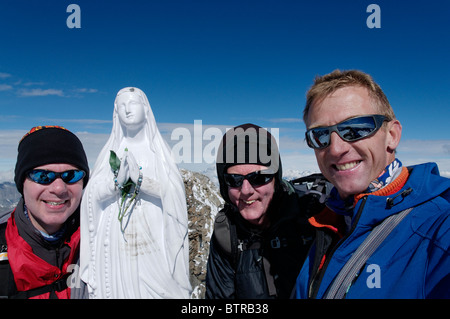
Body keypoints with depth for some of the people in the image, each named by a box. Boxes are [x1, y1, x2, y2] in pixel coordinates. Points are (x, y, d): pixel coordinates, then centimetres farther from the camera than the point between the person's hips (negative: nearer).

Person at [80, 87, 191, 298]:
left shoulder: (158, 149, 3)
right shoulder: (111, 150, 7)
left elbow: (174, 191, -8)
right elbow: (92, 194, 1)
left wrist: (139, 178, -20)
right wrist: (118, 180, -17)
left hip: (151, 239, -1)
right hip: (116, 239, 2)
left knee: (157, 288, -1)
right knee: (118, 287, 5)